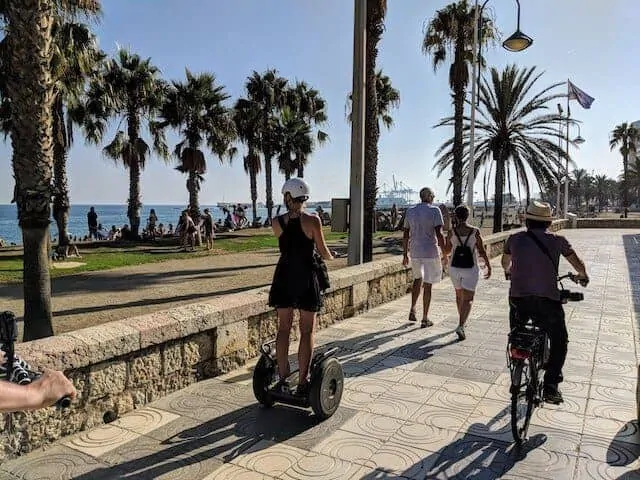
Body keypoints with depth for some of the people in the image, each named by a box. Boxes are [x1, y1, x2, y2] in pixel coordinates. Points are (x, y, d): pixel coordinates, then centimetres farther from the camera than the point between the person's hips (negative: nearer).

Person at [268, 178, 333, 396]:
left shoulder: (277, 223, -1)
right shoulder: (312, 220, -10)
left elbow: (286, 245, 8)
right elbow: (323, 252, -4)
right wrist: (330, 257, 18)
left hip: (284, 276, 3)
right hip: (306, 277, -3)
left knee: (283, 328, 12)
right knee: (307, 331, 6)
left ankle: (282, 378, 18)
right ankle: (302, 382, 8)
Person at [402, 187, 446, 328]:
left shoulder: (410, 211, 5)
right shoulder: (434, 210, -9)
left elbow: (405, 235, 7)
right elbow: (439, 234, -16)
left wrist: (405, 255, 14)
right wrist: (444, 254, -9)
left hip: (415, 253, 4)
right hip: (431, 252, -4)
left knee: (418, 278, 25)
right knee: (427, 285, 4)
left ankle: (412, 310, 17)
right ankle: (425, 319, 10)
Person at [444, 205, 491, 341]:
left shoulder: (451, 232, -7)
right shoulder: (475, 231, -9)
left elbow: (446, 251, 4)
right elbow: (481, 251, -5)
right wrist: (488, 265, 7)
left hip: (454, 267, 2)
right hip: (470, 269, -2)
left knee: (459, 295, 22)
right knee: (468, 299, 1)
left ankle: (462, 322, 37)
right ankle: (461, 326, -16)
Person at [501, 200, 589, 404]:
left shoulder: (515, 239, 7)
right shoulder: (557, 240, 2)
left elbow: (505, 262, 26)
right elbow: (579, 265, 15)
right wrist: (582, 275, 37)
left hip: (518, 298, 2)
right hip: (547, 300, -2)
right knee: (559, 341, 18)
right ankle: (550, 386, 9)